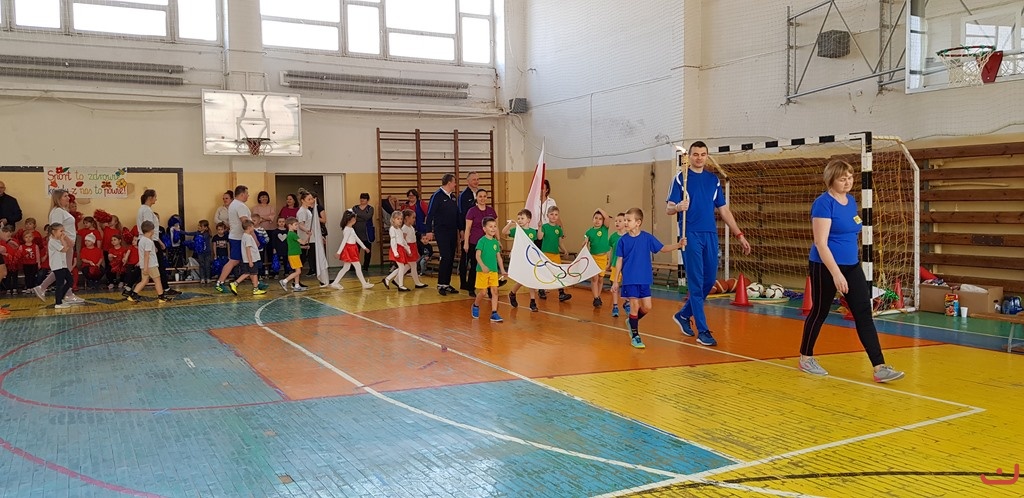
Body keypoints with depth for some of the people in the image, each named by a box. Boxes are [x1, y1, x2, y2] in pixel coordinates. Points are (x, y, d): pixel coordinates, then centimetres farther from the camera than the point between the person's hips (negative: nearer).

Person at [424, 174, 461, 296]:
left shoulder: (453, 197, 13)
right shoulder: (437, 196, -8)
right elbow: (430, 214, -10)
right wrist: (429, 231, -14)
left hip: (453, 232, 7)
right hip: (441, 232, -7)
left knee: (451, 259, 7)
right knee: (445, 257, -12)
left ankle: (447, 284, 15)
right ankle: (440, 285, -3)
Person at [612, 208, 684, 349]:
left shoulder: (647, 238, -1)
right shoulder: (623, 240, -3)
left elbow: (663, 248, 4)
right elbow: (619, 261, 2)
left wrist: (678, 244, -12)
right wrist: (615, 281, 3)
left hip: (644, 279, 2)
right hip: (630, 279, -2)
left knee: (647, 307, 3)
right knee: (634, 305, -4)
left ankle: (632, 321, 31)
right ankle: (635, 335, 11)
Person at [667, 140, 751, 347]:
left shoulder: (713, 179, 14)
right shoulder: (681, 178, 1)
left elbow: (723, 210, 16)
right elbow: (669, 209, -5)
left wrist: (739, 235, 11)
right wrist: (678, 207, -29)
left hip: (710, 235, 5)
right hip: (690, 235, -5)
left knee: (709, 280, 7)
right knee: (696, 282, -5)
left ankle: (683, 315, 28)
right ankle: (703, 331, -1)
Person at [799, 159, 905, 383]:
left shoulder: (851, 201, 9)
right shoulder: (823, 203, -15)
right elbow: (821, 243, -21)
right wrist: (836, 273, -28)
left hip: (852, 266, 7)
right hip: (826, 267, -7)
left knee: (864, 314, -2)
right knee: (819, 312, 7)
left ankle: (880, 368, -4)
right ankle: (806, 358, 26)